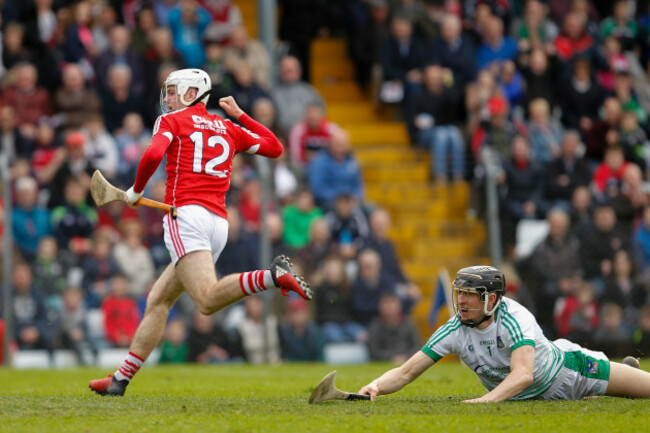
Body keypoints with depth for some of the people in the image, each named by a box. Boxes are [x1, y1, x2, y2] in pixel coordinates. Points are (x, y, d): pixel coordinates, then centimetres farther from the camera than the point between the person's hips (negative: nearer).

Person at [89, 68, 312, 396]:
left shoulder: (172, 121, 7)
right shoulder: (228, 129, 22)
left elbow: (153, 154, -12)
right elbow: (275, 148, 33)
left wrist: (136, 190, 4)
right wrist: (240, 115, 38)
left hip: (186, 213, -7)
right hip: (219, 222, 8)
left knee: (208, 301, -25)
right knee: (157, 300, 14)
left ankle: (272, 275, -42)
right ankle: (121, 380, 14)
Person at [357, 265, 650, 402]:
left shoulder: (513, 318, -35)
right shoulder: (455, 331, -22)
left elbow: (523, 374, -49)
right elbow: (406, 372, -20)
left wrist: (489, 399, -64)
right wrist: (376, 386, -40)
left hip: (566, 371, -5)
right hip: (538, 397, 5)